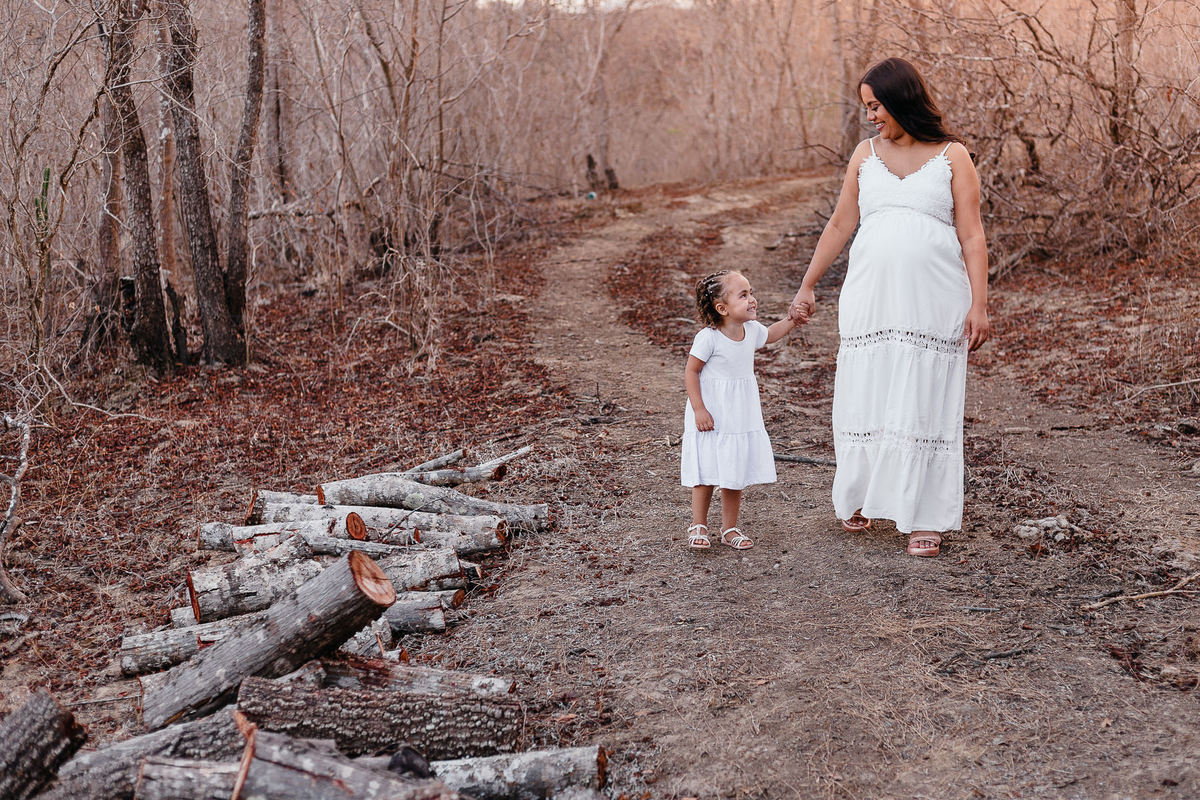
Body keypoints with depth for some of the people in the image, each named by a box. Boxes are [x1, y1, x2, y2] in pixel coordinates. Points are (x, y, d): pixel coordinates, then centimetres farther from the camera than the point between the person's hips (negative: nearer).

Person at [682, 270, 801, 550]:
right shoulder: (708, 338, -21)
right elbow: (691, 372, -14)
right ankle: (698, 526, 18)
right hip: (712, 416, -6)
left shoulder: (752, 330, -1)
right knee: (707, 474, 2)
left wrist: (792, 320, 8)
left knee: (736, 473, 10)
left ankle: (730, 529, 21)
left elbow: (770, 334, 23)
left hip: (742, 416, 6)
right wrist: (699, 410, -18)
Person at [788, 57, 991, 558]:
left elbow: (971, 236, -3)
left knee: (925, 404, 0)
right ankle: (857, 499, 24)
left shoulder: (952, 157, 1)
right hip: (870, 296, 3)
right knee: (864, 398, 5)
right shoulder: (866, 154, 10)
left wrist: (979, 304, -11)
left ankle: (925, 519, 7)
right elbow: (840, 225, 15)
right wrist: (807, 286, 14)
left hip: (933, 300, -3)